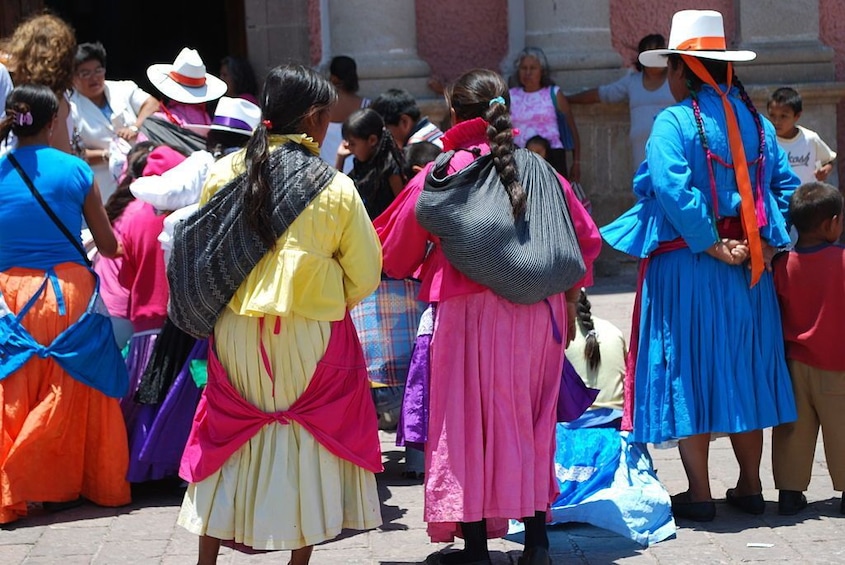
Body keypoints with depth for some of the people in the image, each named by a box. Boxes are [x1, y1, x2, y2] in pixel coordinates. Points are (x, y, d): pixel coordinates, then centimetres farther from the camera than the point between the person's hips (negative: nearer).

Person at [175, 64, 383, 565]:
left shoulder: (226, 172, -3)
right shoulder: (336, 189, -11)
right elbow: (365, 273, -5)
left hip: (235, 332, 3)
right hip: (311, 338, -3)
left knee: (227, 441, 15)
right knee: (307, 446, 11)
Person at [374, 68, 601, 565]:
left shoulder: (443, 172, -3)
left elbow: (397, 254, 5)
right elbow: (589, 239, 11)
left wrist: (418, 271, 26)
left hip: (471, 309, -4)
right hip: (541, 312, 4)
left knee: (471, 418, 5)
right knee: (532, 417, 13)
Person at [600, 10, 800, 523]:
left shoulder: (674, 122, -11)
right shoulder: (755, 121, 8)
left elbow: (672, 190, -23)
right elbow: (785, 186, 4)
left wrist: (713, 248, -18)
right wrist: (764, 245, -2)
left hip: (687, 267, -5)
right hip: (750, 269, 6)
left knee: (688, 371, 2)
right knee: (745, 370, 14)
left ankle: (699, 494, 4)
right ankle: (750, 486, 21)